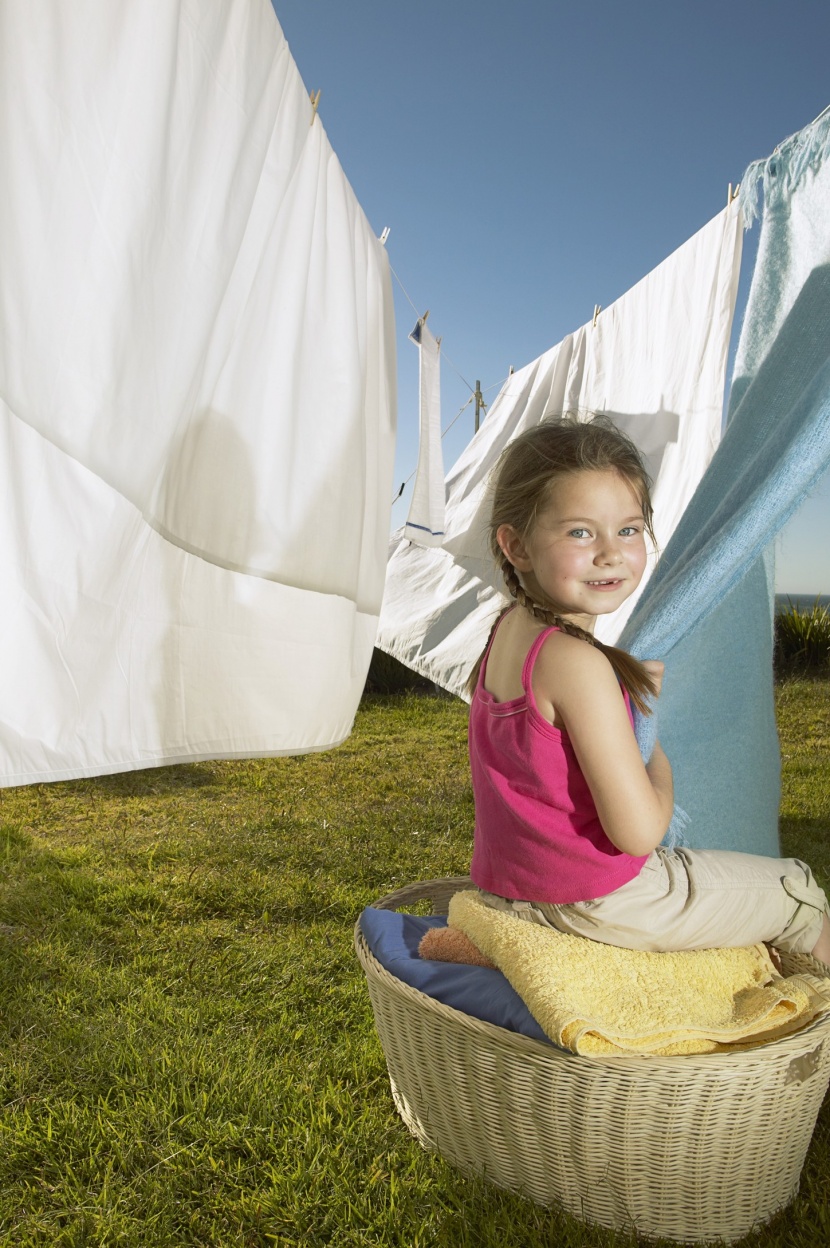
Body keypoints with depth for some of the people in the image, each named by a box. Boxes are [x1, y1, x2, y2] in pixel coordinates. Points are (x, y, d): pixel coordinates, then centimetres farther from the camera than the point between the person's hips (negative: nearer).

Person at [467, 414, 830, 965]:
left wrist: (629, 681, 8)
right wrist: (658, 763, -7)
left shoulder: (509, 631, -1)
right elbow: (637, 832, -27)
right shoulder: (576, 663, -29)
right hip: (593, 901, -8)